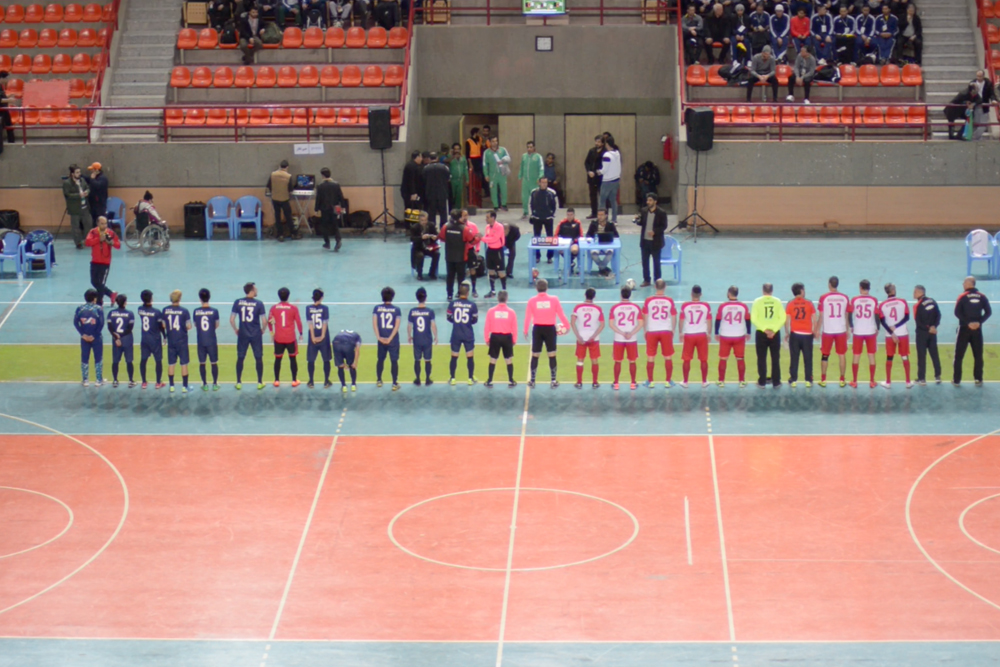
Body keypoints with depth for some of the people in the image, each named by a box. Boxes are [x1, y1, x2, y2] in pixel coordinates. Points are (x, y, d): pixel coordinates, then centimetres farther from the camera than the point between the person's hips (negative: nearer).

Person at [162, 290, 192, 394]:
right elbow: (189, 326, -10)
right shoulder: (184, 311, -13)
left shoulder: (165, 310, -4)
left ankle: (171, 386, 12)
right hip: (182, 341, -3)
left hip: (171, 341, 3)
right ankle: (184, 386, 7)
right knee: (184, 364, 5)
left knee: (171, 364, 10)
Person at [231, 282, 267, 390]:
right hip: (256, 335, -2)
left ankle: (238, 383, 14)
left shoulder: (237, 303, -4)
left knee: (240, 358, 11)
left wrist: (236, 330, 11)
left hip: (242, 335, 2)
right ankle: (260, 382, 14)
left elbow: (231, 319, -4)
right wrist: (262, 330, 9)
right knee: (258, 358, 10)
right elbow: (264, 321, -10)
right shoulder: (258, 304, -9)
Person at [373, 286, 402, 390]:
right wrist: (390, 338, -13)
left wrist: (378, 337, -9)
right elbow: (397, 326, -13)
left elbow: (374, 323, -8)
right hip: (393, 340, -2)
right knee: (394, 361, 3)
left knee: (380, 359, 19)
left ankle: (378, 381, 28)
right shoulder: (396, 309, -6)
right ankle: (394, 384, 1)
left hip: (381, 339, 2)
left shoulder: (377, 308, -2)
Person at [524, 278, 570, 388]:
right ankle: (554, 381, 10)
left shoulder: (532, 301, -5)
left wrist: (525, 331, 6)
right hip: (550, 329, 0)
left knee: (535, 356, 9)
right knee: (552, 355, 7)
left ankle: (532, 381, 13)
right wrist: (567, 326, 12)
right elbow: (561, 314, 0)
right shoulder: (554, 299, -5)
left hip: (537, 329, 0)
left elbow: (527, 317, -2)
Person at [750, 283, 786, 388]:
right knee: (775, 359, 8)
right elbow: (782, 318, -6)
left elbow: (754, 319, -10)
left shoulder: (757, 301, -5)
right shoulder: (777, 301, -2)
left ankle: (762, 382, 8)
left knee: (761, 359, 7)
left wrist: (764, 329, -10)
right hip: (775, 333, 1)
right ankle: (776, 382, 8)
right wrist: (774, 330, -8)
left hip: (761, 333, -1)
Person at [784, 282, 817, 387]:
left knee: (794, 359, 6)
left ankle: (793, 380, 6)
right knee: (808, 359, 6)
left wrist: (787, 333, 9)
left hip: (794, 335, 1)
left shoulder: (790, 305, 0)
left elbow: (786, 320, -2)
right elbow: (814, 320, -2)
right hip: (807, 335, -1)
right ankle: (808, 380, 7)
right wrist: (815, 332, 9)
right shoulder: (809, 303, -2)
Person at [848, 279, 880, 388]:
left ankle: (854, 381, 11)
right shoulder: (874, 300, -5)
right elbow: (877, 316, -6)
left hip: (857, 331, 0)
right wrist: (877, 328, 8)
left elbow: (849, 315, -3)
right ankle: (872, 381, 9)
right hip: (871, 331, 0)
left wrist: (851, 327, 13)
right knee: (871, 356, 8)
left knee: (856, 356, 8)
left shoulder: (854, 300, -4)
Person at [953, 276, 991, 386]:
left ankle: (956, 380, 6)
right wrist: (979, 322, -8)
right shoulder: (982, 297, 0)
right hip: (977, 329, 2)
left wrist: (968, 322, -13)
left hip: (964, 328, -2)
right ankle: (978, 380, 9)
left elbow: (957, 313, -15)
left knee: (959, 355, 6)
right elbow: (988, 312, -4)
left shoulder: (962, 297, -7)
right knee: (978, 356, 9)